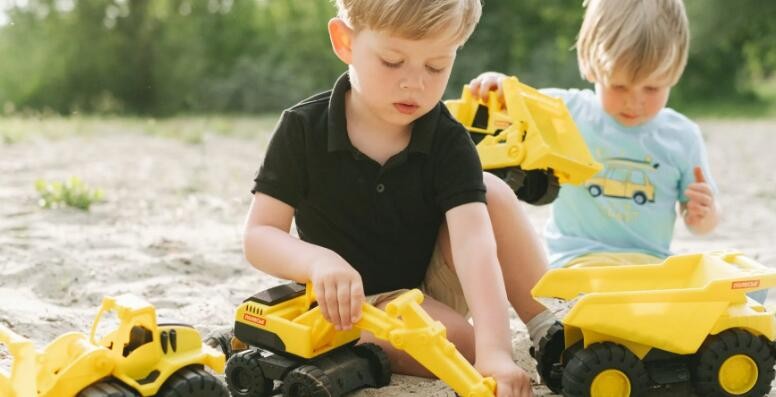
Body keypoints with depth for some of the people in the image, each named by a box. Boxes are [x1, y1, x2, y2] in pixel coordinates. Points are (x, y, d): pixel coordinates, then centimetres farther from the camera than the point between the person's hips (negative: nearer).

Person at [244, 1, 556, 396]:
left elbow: (474, 243, -29)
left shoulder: (448, 142, -15)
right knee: (459, 348, -32)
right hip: (354, 304, -3)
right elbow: (259, 235, -15)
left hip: (435, 289, 3)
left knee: (491, 191, -21)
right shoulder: (302, 130, -15)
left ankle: (551, 331, -13)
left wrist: (495, 351, -43)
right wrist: (318, 261, -38)